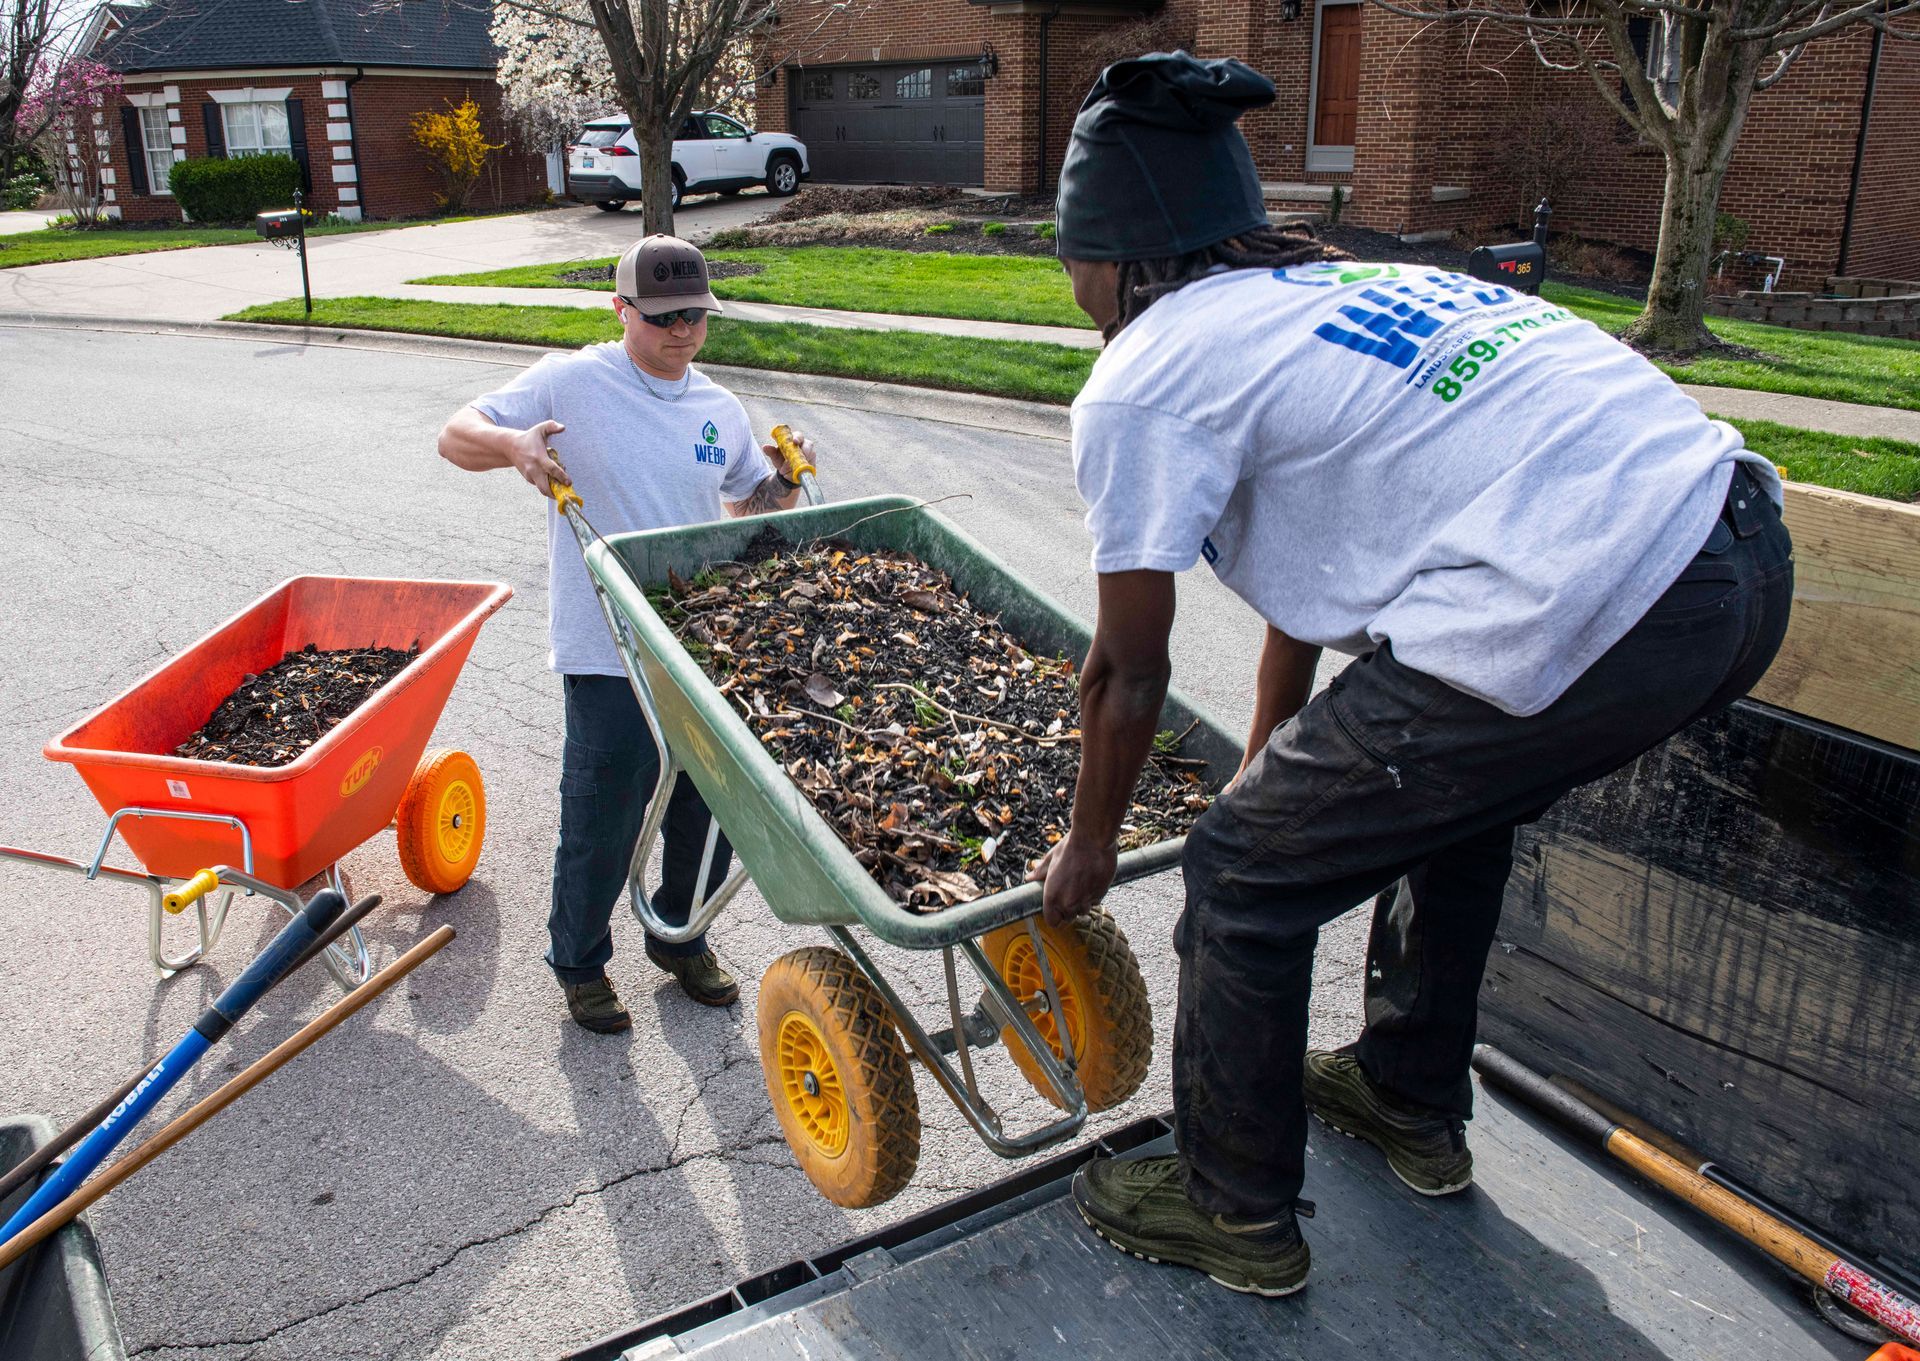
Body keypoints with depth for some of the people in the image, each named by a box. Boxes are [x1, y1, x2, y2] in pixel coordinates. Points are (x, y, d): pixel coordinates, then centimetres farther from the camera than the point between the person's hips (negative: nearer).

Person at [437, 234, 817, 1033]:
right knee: (601, 826, 5)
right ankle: (579, 962, 30)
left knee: (708, 813, 16)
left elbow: (752, 516, 21)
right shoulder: (570, 384, -4)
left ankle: (680, 939, 41)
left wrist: (785, 480, 0)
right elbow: (455, 436, -2)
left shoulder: (721, 411, 10)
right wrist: (512, 444, -23)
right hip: (611, 658, -5)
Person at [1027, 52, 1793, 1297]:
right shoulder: (1330, 288, 26)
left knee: (1248, 876, 8)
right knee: (1448, 792, 32)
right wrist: (1275, 767, 42)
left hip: (1579, 616, -9)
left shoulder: (1142, 379, 1)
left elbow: (1130, 671, 6)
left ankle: (1236, 1214, 28)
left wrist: (1090, 845, 24)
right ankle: (1414, 1104, 50)